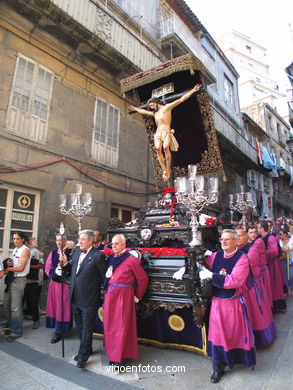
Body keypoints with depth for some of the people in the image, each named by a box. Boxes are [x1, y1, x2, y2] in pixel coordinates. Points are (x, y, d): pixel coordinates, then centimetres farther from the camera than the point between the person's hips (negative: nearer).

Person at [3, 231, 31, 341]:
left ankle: (16, 331, 7)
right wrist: (9, 264, -2)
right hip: (11, 279, 8)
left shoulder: (25, 250, -11)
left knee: (15, 307, -5)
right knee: (6, 304, 13)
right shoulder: (15, 249, 14)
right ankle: (10, 325, 30)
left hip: (19, 280, -8)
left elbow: (21, 268, -15)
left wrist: (8, 269, -6)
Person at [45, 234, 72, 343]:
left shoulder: (70, 253, -10)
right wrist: (54, 273, -9)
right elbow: (48, 267, 7)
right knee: (54, 305, 13)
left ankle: (58, 331, 12)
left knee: (63, 306, 2)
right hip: (54, 282, 5)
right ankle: (58, 328, 29)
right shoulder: (53, 252, 7)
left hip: (65, 284, -5)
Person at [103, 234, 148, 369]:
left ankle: (119, 358, 20)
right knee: (109, 325, 13)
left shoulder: (132, 260, -10)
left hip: (124, 296, -6)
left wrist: (137, 297, 1)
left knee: (121, 326, 4)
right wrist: (108, 291, 6)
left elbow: (143, 279, -4)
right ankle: (112, 354, 32)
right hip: (110, 295, 6)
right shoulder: (111, 258, 7)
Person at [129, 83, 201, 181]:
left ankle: (168, 169, -26)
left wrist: (193, 90, 3)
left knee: (166, 148, -30)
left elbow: (182, 99, 7)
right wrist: (135, 108, 57)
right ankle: (164, 170, -26)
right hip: (158, 133, 5)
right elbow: (143, 111, 46)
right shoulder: (154, 113, 29)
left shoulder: (167, 107, 11)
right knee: (158, 149, -23)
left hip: (167, 132, -4)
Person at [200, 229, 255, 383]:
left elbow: (234, 280, -26)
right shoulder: (216, 256, -2)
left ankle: (246, 359, 43)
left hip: (234, 303, -3)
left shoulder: (242, 258, -14)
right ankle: (218, 368, 29)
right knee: (218, 334, 12)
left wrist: (211, 276, -25)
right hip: (217, 302, 3)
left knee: (236, 333, 15)